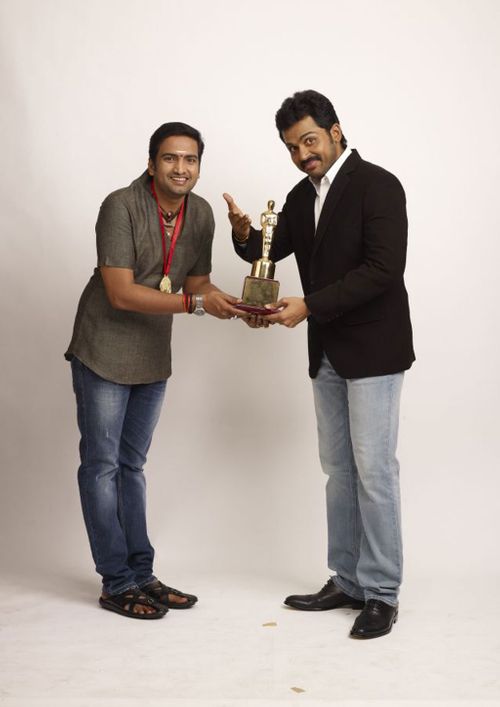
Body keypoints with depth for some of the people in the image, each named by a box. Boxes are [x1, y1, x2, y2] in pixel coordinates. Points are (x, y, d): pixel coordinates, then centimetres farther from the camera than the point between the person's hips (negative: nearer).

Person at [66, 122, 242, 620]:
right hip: (105, 350, -6)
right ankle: (117, 583, 10)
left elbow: (196, 281, 6)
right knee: (101, 464, 1)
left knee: (132, 465, 15)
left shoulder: (200, 213, -1)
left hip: (154, 355, 6)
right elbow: (120, 293, -25)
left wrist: (232, 304, -15)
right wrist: (197, 304, -30)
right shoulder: (121, 206, -19)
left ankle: (141, 574, 22)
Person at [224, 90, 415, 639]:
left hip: (373, 350, -7)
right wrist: (245, 233, -15)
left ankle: (381, 594, 7)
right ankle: (347, 582, 22)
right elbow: (270, 250, 8)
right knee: (338, 469, 11)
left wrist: (308, 306, -22)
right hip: (327, 353, 8)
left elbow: (384, 270, -20)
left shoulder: (377, 186, -12)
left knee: (373, 469, -4)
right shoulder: (302, 196, 12)